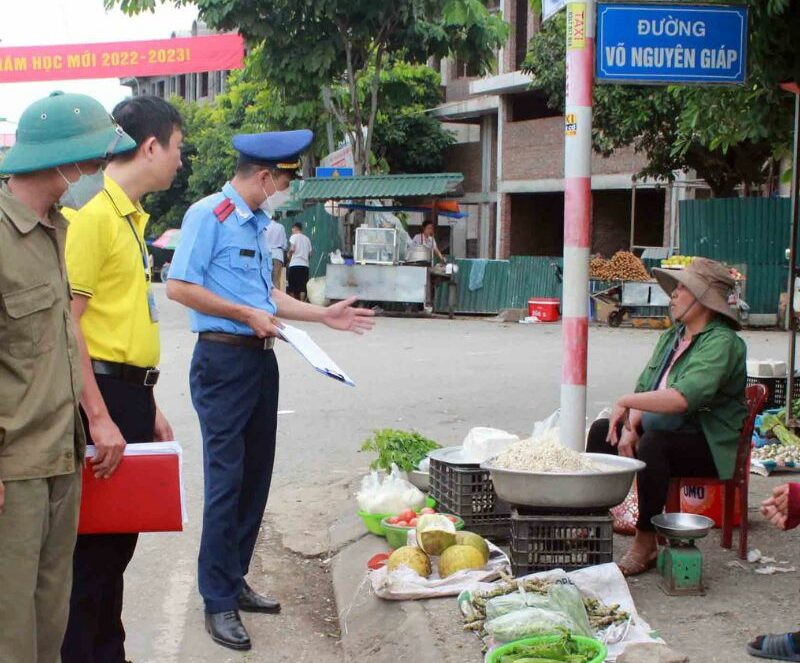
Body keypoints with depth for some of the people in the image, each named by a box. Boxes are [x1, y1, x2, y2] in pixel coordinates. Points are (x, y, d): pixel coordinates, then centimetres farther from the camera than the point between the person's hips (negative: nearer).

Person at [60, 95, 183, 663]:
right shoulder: (94, 212, -14)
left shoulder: (131, 216, 16)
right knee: (92, 545, -2)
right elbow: (67, 322, -20)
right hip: (101, 390, -10)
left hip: (130, 393, 10)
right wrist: (100, 418, -23)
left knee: (119, 539, 17)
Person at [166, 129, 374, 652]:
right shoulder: (209, 215, -9)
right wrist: (247, 314, -15)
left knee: (255, 475, 12)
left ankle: (234, 581, 23)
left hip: (261, 358, 9)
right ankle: (219, 602, 1)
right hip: (223, 359, -9)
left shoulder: (257, 223, 18)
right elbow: (179, 287, -16)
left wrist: (324, 315, 19)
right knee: (226, 478, -6)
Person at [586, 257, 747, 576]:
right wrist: (630, 427, -10)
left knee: (652, 443, -34)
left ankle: (645, 544, -23)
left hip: (709, 446, -9)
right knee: (602, 430, -4)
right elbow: (644, 389, 9)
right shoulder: (671, 337, 12)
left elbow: (683, 398, -31)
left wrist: (626, 401, -25)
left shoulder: (722, 343, -17)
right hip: (663, 432, 9)